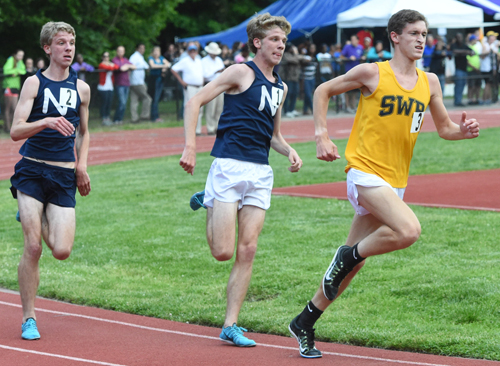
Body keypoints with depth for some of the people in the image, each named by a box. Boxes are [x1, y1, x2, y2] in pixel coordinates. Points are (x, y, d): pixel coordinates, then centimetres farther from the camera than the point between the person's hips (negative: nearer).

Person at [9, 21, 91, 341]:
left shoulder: (81, 88, 10)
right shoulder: (34, 83, -2)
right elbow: (16, 131, -11)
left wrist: (81, 165, 10)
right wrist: (46, 122, -28)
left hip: (64, 176, 3)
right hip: (32, 170, -3)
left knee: (62, 251, -8)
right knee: (33, 247, -10)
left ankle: (37, 220, 28)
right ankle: (29, 318, 2)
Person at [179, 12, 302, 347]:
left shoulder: (280, 87, 18)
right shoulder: (242, 72, -2)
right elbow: (195, 102, -5)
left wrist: (289, 151, 8)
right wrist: (191, 147, -16)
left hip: (261, 172, 6)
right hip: (230, 165, -6)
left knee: (247, 250, 0)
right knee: (223, 251, -9)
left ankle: (231, 326, 5)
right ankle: (209, 205, 22)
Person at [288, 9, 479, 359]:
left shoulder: (429, 82, 10)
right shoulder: (373, 73, -5)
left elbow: (444, 127, 17)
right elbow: (323, 91, 5)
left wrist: (463, 130, -5)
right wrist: (322, 136, -5)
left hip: (395, 182, 6)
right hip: (365, 172, -6)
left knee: (353, 262, 9)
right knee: (409, 229, -29)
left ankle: (305, 323, 23)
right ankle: (348, 255, -5)